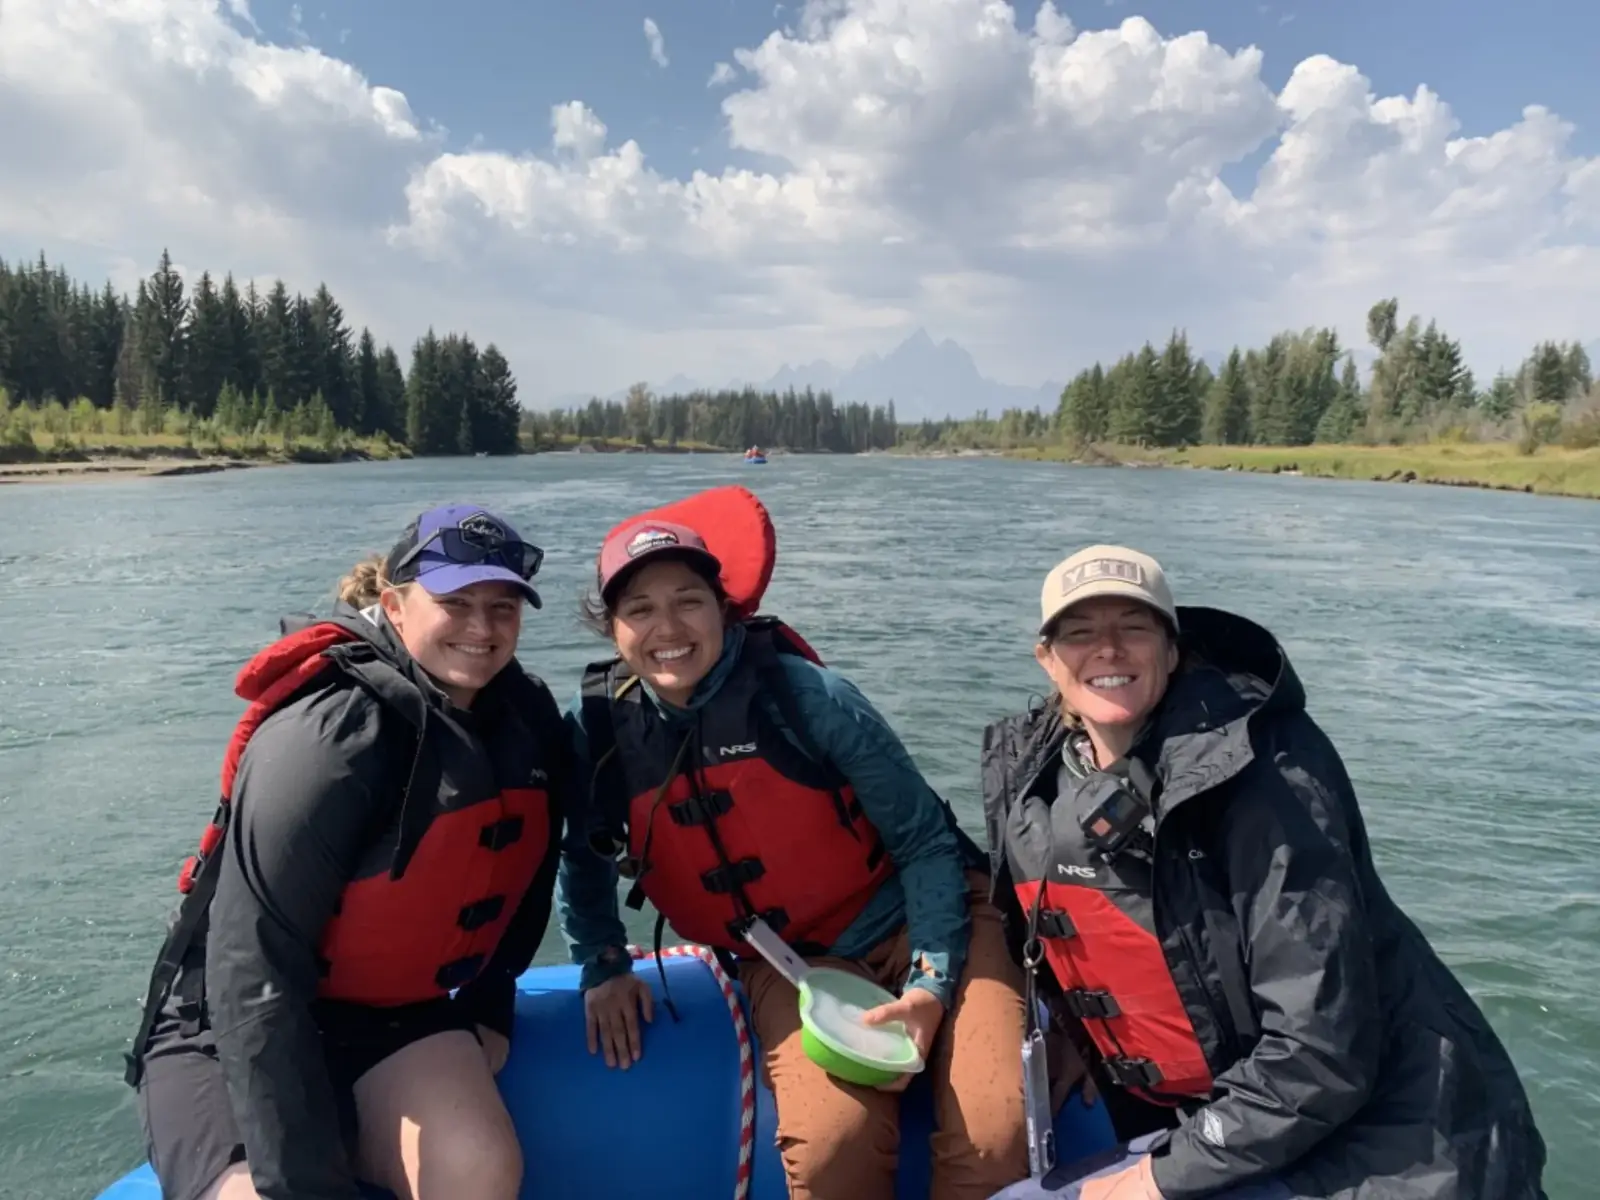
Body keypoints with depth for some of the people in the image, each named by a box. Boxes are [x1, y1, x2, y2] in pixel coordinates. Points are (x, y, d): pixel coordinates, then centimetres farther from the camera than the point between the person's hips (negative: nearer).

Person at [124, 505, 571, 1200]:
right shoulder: (333, 736, -25)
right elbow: (254, 975, -26)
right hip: (229, 1028, -4)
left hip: (392, 1016, 5)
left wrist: (488, 1009, 8)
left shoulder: (529, 724, -5)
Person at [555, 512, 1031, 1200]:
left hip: (914, 923, -1)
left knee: (996, 1135, -19)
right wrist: (603, 967, 7)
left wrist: (931, 981, -17)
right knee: (832, 1143, -26)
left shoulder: (802, 693, -18)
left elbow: (926, 840, -11)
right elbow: (582, 854, 13)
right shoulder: (600, 729, -9)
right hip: (787, 963, 2)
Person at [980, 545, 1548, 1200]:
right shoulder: (1028, 778, -1)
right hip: (1224, 1128, 7)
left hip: (1375, 1147, -6)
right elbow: (1048, 951, 14)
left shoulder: (1256, 775, -22)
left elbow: (1322, 1052, -22)